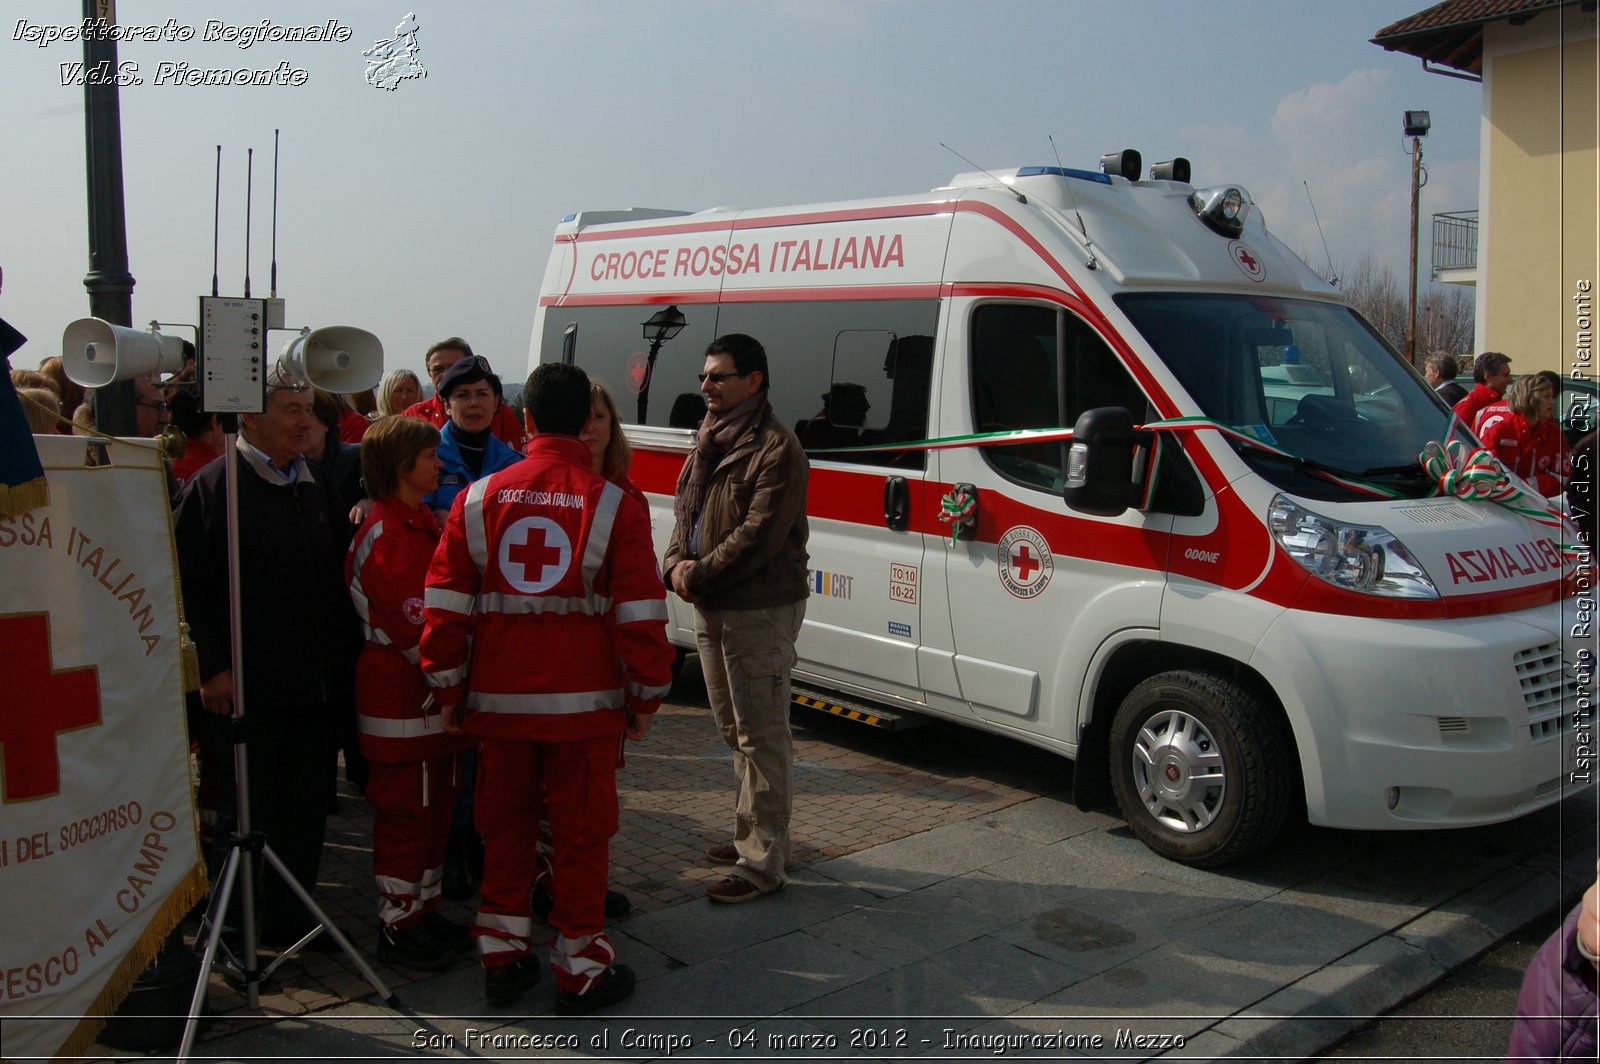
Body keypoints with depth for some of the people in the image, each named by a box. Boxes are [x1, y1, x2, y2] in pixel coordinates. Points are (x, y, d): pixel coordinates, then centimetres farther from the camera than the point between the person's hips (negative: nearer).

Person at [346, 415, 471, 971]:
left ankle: (424, 913, 29)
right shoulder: (387, 537, -19)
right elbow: (416, 631, -21)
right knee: (405, 815, 1)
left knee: (435, 809, 16)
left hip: (431, 696, 10)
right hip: (402, 700, -10)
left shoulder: (423, 523, 14)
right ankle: (398, 929, 13)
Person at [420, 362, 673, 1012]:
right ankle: (580, 969, 17)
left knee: (504, 827, 17)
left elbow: (445, 604, 2)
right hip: (585, 702, -2)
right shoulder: (614, 504, -7)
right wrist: (645, 696, 3)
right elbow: (640, 612, -7)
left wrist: (448, 691, 11)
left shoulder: (479, 499, 1)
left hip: (498, 699, 3)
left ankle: (502, 957, 26)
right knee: (581, 834, 8)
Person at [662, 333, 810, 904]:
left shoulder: (776, 449, -16)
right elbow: (685, 505, 16)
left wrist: (700, 575, -17)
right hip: (710, 607, 10)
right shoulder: (710, 438, 13)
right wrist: (678, 562, -3)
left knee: (761, 736, -3)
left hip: (759, 611, -10)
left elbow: (759, 536, -21)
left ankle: (761, 862, 4)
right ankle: (756, 834, 34)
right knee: (735, 728, 19)